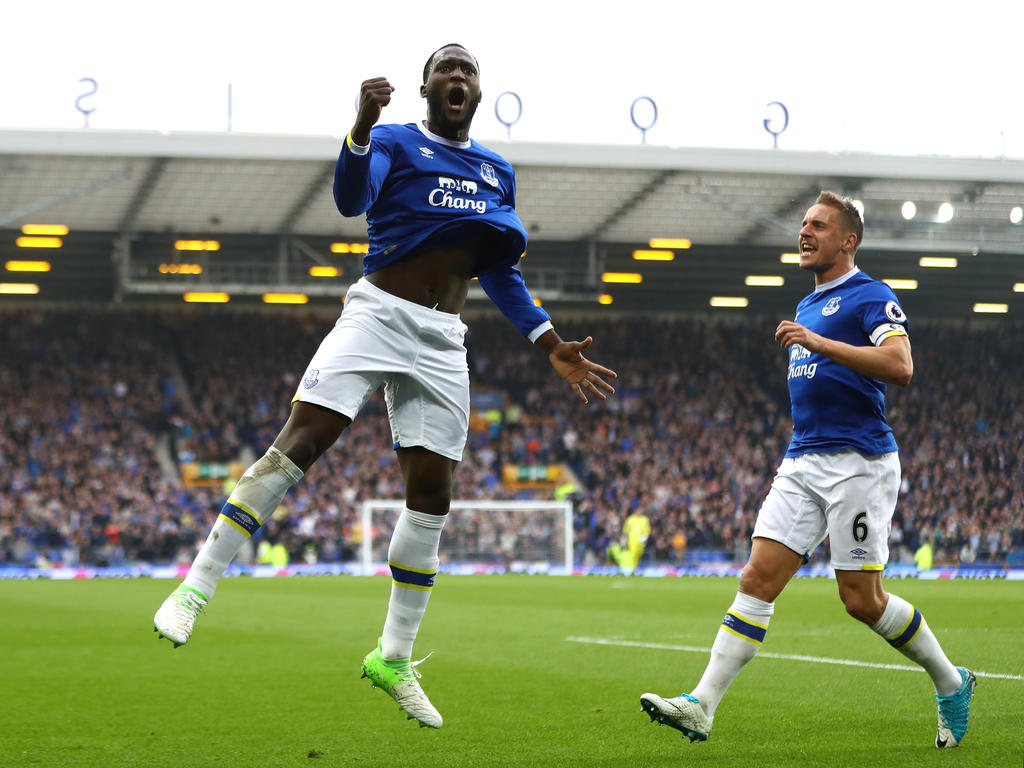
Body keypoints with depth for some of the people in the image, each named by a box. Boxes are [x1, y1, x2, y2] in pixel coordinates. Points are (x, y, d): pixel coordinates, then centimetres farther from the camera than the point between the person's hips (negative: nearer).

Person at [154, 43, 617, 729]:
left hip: (443, 342, 5)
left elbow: (502, 276, 23)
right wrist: (361, 127, -36)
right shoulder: (395, 143, 3)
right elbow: (351, 199, -18)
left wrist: (555, 347, 18)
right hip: (379, 313, -5)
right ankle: (196, 588, -15)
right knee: (298, 444, -19)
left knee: (432, 496, 0)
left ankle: (393, 659, 10)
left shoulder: (498, 172, 18)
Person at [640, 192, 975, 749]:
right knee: (757, 579, -4)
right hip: (803, 465, 7)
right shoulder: (808, 306, 21)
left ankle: (950, 682, 17)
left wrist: (819, 343, -24)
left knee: (862, 599, -5)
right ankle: (702, 706, -10)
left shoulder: (870, 296, -6)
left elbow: (900, 367, -22)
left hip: (859, 464, -7)